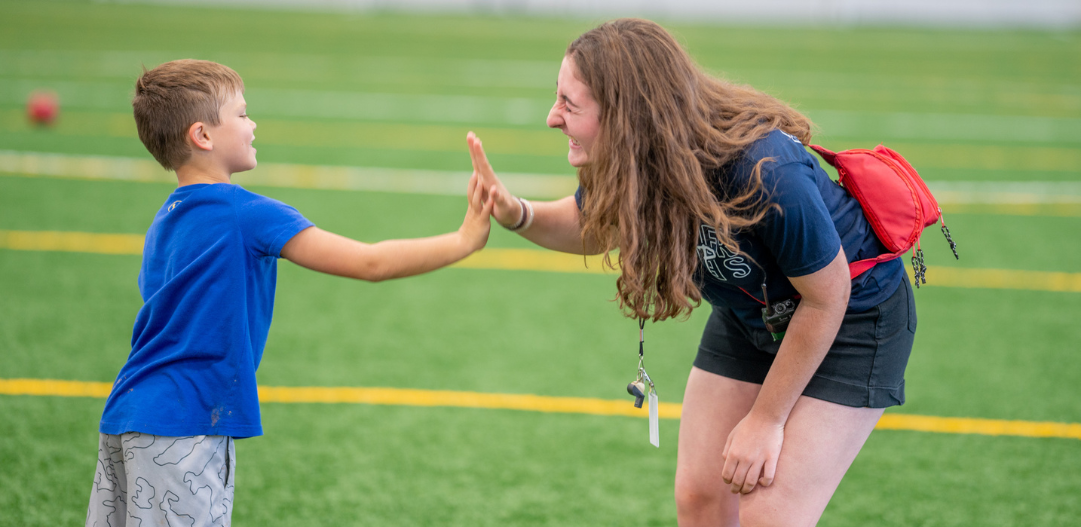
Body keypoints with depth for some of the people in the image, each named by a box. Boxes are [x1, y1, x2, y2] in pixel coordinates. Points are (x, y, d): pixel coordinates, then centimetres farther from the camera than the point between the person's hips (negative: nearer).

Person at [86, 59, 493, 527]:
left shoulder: (165, 221, 14)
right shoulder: (248, 215, -12)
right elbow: (371, 263, -12)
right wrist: (465, 240, -6)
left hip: (129, 416, 9)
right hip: (181, 428, -9)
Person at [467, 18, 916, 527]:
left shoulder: (766, 173, -38)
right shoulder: (628, 161, -17)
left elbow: (826, 295, -25)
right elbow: (588, 227, 6)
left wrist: (765, 420, -16)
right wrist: (519, 215, -18)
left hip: (851, 317, -7)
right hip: (750, 311, 7)